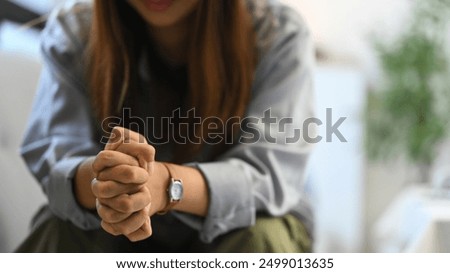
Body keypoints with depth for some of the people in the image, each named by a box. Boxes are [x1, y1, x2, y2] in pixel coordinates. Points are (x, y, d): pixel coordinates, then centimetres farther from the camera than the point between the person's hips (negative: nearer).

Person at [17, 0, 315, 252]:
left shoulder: (279, 35, -15)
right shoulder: (71, 31, -9)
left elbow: (269, 174, -24)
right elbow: (53, 160, -17)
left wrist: (167, 185, -44)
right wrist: (100, 179, -43)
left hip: (230, 230, -1)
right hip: (119, 239, 1)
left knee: (264, 238, -31)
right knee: (59, 235, -28)